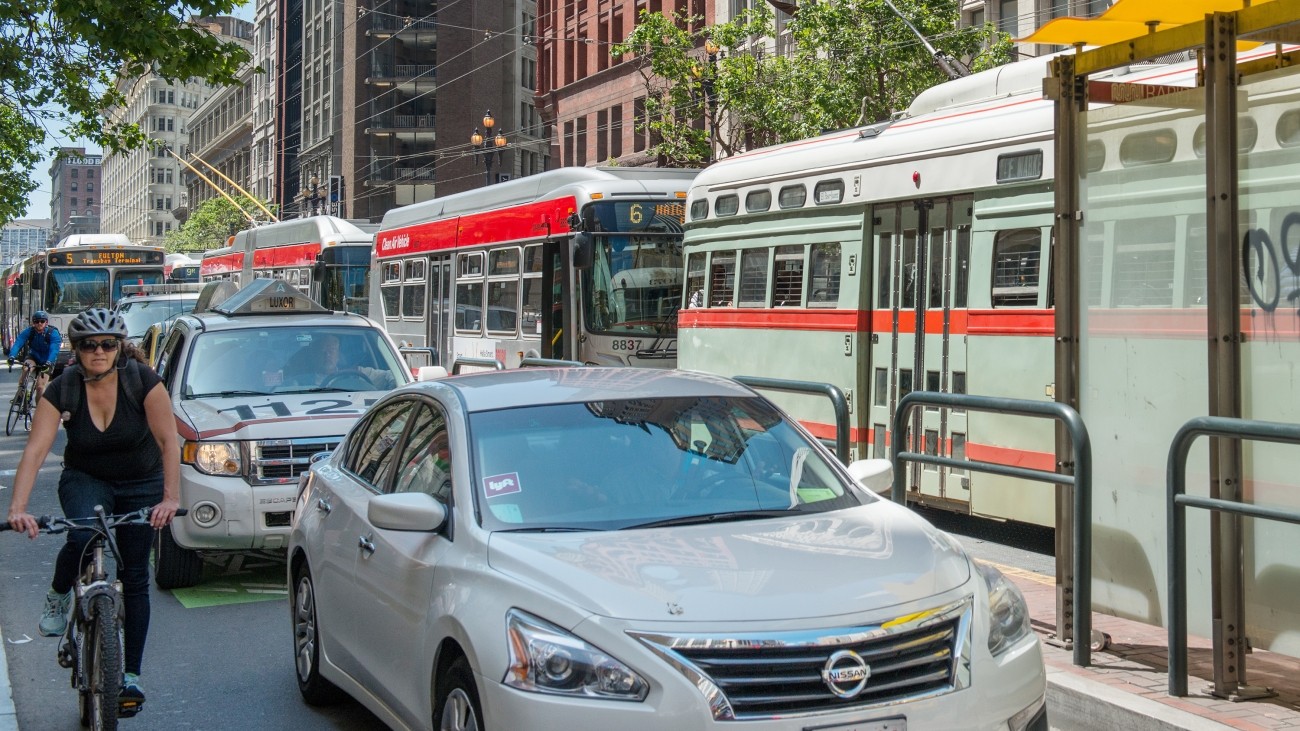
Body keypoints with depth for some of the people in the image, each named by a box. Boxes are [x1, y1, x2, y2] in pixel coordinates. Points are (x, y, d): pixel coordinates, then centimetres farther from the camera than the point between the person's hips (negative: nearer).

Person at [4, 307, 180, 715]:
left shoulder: (143, 381, -21)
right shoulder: (61, 391, -18)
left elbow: (168, 441, -23)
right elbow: (35, 451, -25)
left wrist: (170, 498, -33)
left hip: (141, 484, 0)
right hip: (85, 479, 0)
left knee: (135, 577, 0)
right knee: (83, 537, -33)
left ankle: (131, 674, 9)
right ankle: (58, 595, 1)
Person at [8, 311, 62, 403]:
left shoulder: (53, 333, -22)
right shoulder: (28, 332, -16)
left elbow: (54, 350, -34)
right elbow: (17, 344, -28)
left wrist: (48, 363, -52)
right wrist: (12, 356, -47)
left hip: (46, 361, -2)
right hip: (33, 357, 2)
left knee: (40, 386, -13)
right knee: (26, 368, -32)